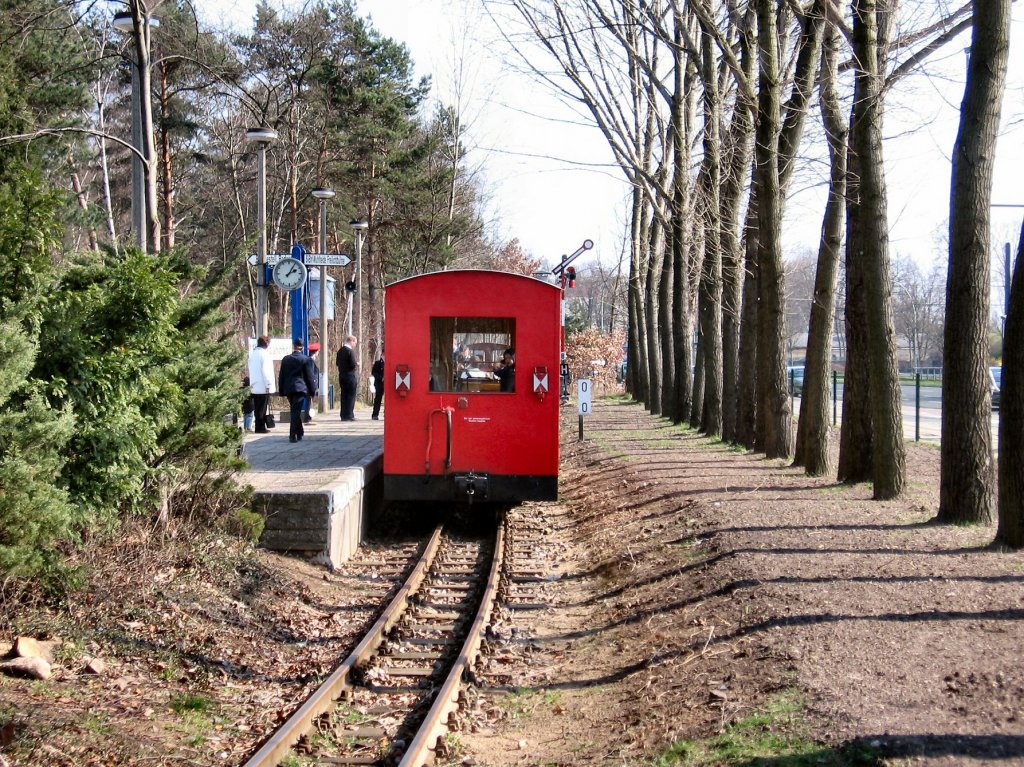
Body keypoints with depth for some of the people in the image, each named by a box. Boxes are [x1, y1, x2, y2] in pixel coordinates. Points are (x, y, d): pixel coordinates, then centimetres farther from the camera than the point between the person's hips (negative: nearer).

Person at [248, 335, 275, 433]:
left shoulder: (253, 353, 12)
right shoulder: (264, 353, -12)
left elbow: (251, 369, 15)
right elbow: (265, 370, -16)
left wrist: (252, 383, 17)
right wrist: (268, 384, -14)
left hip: (254, 386, 8)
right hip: (263, 386, -8)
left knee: (258, 408, 10)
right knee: (262, 408, -4)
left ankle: (261, 427, 13)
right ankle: (260, 427, -4)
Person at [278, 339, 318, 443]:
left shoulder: (285, 359, 6)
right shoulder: (306, 360, -6)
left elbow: (282, 376, 10)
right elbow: (310, 376, -4)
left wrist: (282, 390, 16)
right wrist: (313, 390, 3)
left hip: (288, 389, 4)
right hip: (300, 388, -4)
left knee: (294, 411, 17)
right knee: (296, 411, -6)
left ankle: (299, 433, 26)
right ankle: (293, 435, -13)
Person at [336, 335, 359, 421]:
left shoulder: (340, 350, 8)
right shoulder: (350, 351, -15)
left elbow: (337, 363, 15)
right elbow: (353, 364, -20)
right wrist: (357, 363, 0)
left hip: (342, 376, 8)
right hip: (350, 376, -8)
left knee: (344, 395, 12)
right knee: (351, 396, -2)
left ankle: (343, 415, 15)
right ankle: (348, 415, -4)